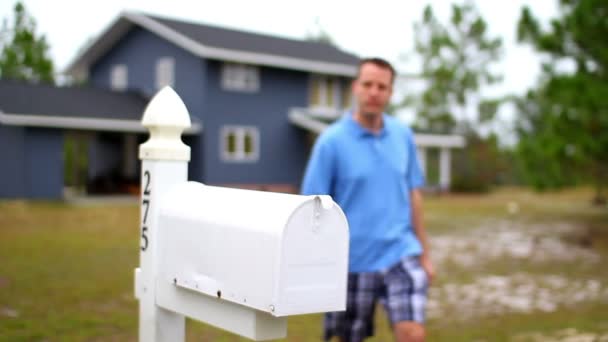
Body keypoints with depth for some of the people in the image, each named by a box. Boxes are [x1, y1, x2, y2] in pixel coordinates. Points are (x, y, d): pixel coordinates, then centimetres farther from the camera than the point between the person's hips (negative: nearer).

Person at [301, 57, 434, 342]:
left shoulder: (403, 135, 4)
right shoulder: (331, 141, -8)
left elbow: (413, 195, 11)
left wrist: (425, 253, 12)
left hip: (401, 255, 2)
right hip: (352, 262, -2)